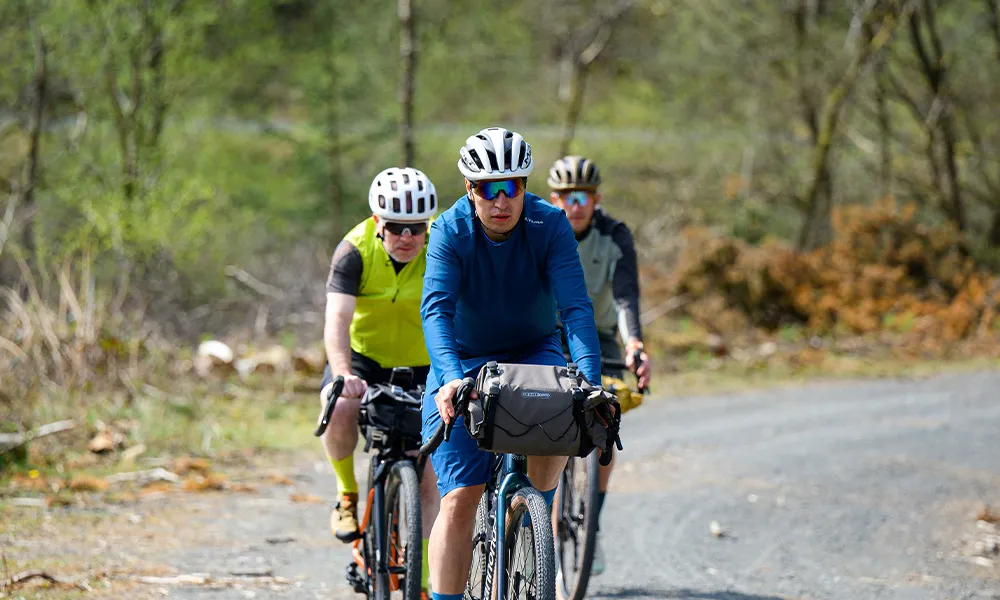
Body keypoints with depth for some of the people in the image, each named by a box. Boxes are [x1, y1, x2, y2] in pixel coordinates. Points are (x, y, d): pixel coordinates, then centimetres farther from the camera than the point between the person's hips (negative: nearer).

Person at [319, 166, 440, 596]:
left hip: (422, 366, 1)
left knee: (426, 479, -4)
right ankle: (347, 494, -7)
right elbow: (337, 319, -31)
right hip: (364, 356, -1)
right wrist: (343, 374, -49)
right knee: (340, 409, -34)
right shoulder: (356, 250, -21)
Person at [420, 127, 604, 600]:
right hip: (464, 357, -1)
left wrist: (589, 382, -43)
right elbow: (436, 310, -32)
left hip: (532, 349, 1)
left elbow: (576, 307, -28)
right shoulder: (451, 232, -21)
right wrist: (451, 378, -50)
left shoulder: (550, 225, -20)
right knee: (460, 497, -11)